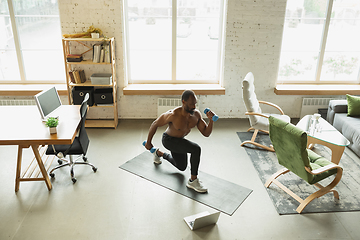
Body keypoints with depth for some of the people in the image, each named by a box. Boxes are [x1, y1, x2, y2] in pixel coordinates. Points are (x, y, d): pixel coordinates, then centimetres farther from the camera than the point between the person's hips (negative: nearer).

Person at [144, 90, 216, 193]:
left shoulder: (196, 114, -18)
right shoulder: (173, 115, -34)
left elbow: (206, 133, -13)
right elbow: (155, 124, -21)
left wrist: (211, 120, -31)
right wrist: (148, 142, -12)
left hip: (180, 140, 7)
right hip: (168, 140, -7)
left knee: (181, 167, 28)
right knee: (196, 149, -30)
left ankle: (159, 153, 47)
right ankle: (193, 181, -15)